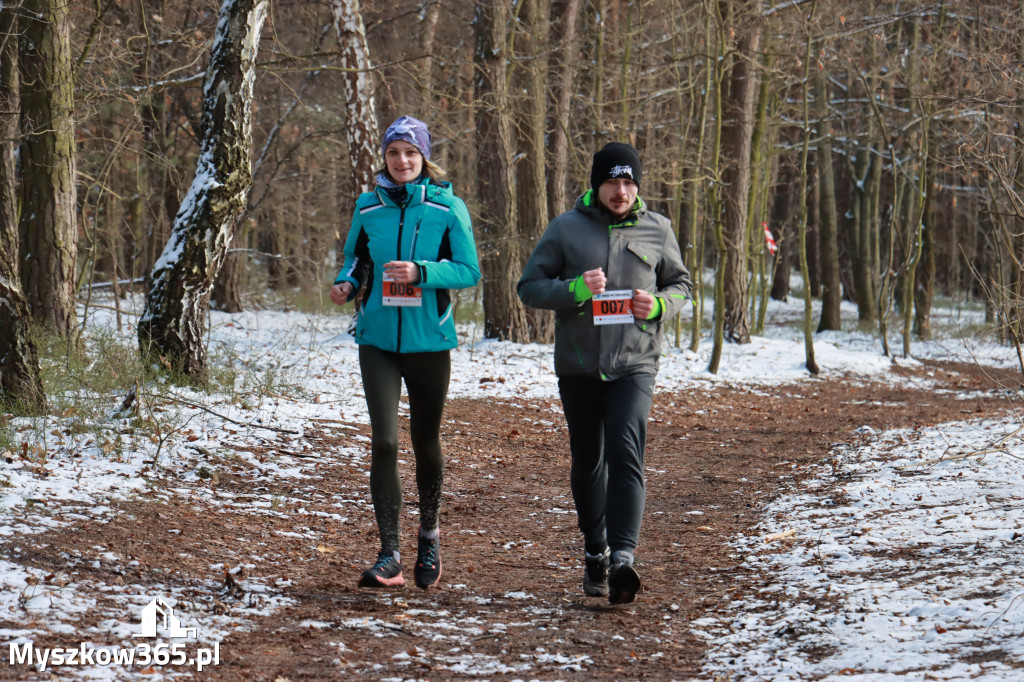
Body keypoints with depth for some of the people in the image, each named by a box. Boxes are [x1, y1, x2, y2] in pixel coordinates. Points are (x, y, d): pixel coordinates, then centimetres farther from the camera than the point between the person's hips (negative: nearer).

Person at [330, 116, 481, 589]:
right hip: (378, 339, 1)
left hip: (429, 340, -1)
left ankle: (429, 538, 35)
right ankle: (389, 556, -11)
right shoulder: (368, 207, 5)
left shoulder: (448, 208, -2)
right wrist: (347, 284, -5)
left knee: (426, 443, 12)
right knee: (384, 441, -12)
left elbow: (469, 271, -5)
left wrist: (420, 272, -20)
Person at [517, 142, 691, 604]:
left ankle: (623, 556, -26)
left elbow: (681, 285, 17)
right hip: (578, 366, 1)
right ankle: (595, 554, 25)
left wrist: (659, 305, -6)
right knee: (587, 461, 10)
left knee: (625, 454, -18)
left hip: (635, 364, -1)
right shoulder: (566, 229, 2)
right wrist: (574, 290, -16)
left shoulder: (656, 230, 6)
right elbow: (529, 287, 2)